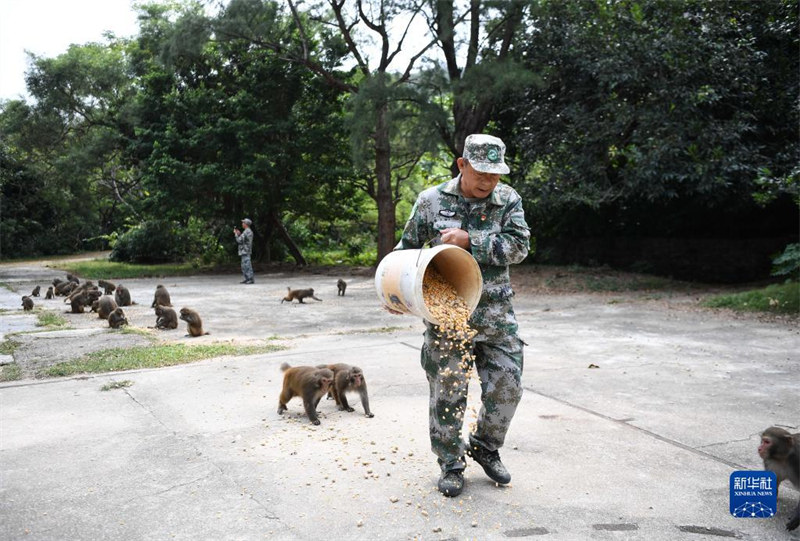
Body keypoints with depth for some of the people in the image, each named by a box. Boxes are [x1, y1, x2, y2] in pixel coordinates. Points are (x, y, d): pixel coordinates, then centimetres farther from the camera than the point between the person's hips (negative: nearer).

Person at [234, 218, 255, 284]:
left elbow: (239, 240, -18)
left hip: (245, 251, -10)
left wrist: (236, 234, -4)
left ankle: (251, 279, -10)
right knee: (244, 266, 15)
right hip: (245, 251, 10)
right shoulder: (249, 231, 16)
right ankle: (247, 279, 18)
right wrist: (239, 234, 16)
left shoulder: (246, 232, -16)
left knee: (247, 266, -10)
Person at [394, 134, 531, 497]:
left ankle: (485, 447, 29)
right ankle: (451, 465, 21)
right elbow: (407, 248, 10)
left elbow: (519, 246, -12)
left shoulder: (509, 200, 0)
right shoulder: (432, 200, -1)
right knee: (447, 392, 3)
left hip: (496, 315, 2)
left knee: (507, 386, 3)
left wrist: (470, 241, -20)